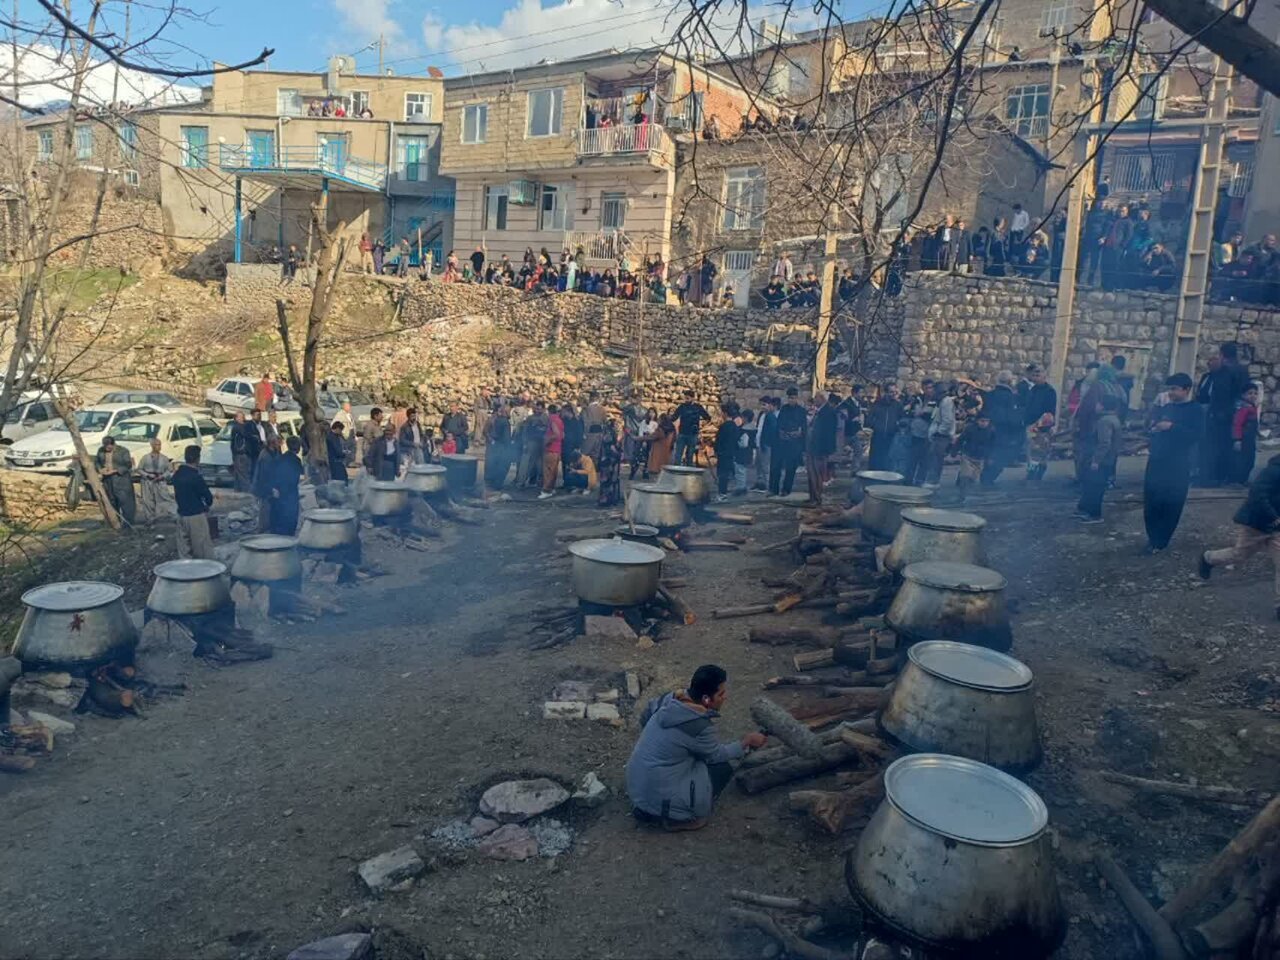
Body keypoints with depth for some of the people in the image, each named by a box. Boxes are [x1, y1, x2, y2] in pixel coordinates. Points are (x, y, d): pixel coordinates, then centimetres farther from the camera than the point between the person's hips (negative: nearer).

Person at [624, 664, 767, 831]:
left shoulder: (671, 699, -3)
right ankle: (675, 817, 3)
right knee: (723, 767, -2)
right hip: (657, 797, -8)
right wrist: (747, 741, 8)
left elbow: (644, 716, 15)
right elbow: (719, 755, -4)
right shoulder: (698, 726, -23)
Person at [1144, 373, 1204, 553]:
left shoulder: (1194, 410, -5)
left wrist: (1172, 427, -22)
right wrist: (1154, 429, -5)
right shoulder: (1166, 408, 12)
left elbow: (1196, 434, -16)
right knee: (1151, 502, 6)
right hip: (1156, 461, 5)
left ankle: (1159, 542, 8)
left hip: (1178, 466, -5)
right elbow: (1152, 428, 18)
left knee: (1171, 505, 0)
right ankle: (1153, 537, 23)